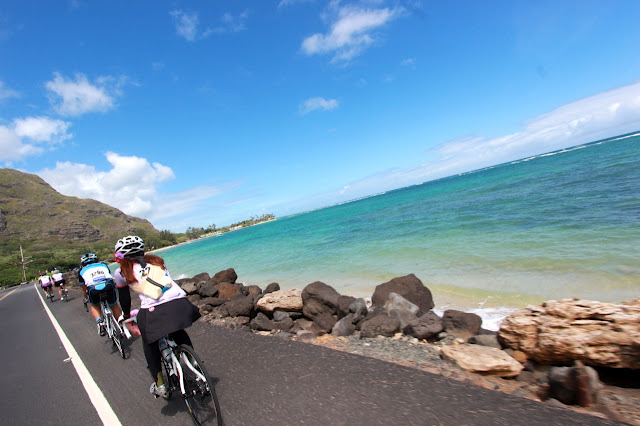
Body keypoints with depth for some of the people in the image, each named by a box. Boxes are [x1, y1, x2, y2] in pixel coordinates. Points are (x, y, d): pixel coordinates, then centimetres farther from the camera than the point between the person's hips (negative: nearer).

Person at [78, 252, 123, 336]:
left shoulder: (82, 271, 29)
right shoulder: (103, 265, 32)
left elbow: (84, 289, 37)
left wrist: (86, 298, 55)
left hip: (93, 290, -1)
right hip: (108, 286, 1)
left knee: (95, 306, 29)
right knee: (114, 305, 23)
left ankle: (99, 322, 7)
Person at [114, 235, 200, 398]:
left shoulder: (123, 272, 16)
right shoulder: (156, 261, 24)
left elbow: (124, 299, 26)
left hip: (154, 311, -3)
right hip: (179, 305, 3)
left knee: (149, 343, 28)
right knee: (179, 334, 34)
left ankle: (159, 384, 30)